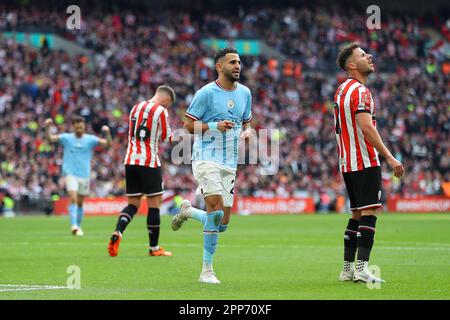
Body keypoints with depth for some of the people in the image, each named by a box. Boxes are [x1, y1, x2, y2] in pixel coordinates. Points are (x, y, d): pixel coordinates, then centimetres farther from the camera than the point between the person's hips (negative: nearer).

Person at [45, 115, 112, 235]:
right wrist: (47, 127, -25)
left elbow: (107, 144, -5)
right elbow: (50, 138, -8)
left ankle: (78, 226, 24)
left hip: (84, 175, 2)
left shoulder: (90, 139, 3)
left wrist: (107, 133, -23)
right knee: (73, 198, -20)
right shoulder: (66, 138, 1)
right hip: (70, 173, -2)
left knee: (80, 202, 10)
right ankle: (74, 225, -25)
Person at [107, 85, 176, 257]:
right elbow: (167, 138, 1)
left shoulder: (136, 108, 14)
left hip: (130, 161, 6)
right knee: (154, 204, 2)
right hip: (149, 162, -6)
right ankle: (154, 248, 6)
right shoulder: (161, 111, -6)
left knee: (133, 204, 9)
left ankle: (117, 233, -16)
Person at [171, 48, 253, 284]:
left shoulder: (244, 93, 11)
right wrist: (215, 126, -19)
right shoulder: (206, 93, -7)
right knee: (216, 208, -22)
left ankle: (187, 211, 35)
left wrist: (247, 131, 0)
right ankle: (207, 270, -12)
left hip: (229, 163, 6)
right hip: (207, 159, -6)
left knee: (222, 224, 3)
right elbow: (188, 124, -5)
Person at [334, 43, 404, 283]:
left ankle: (348, 269, 13)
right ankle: (361, 269, -16)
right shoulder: (359, 91, -14)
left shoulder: (342, 89, 16)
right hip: (365, 162, -10)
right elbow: (366, 128, -23)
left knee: (357, 214, 13)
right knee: (369, 212, -10)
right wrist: (389, 157, -23)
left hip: (347, 162, 10)